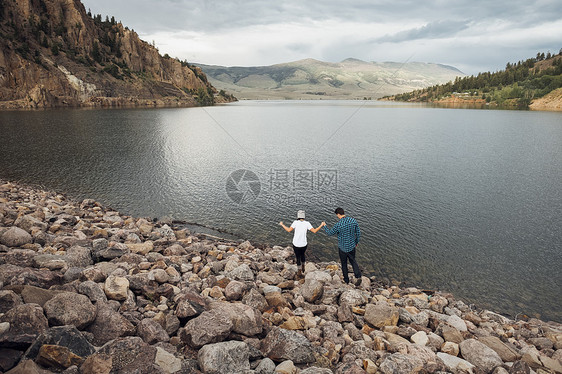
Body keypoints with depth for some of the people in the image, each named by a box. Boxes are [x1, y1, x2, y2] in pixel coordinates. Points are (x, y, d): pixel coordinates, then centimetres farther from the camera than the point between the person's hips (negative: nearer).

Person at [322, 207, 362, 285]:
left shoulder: (338, 225, -25)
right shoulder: (353, 220, -11)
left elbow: (330, 233, -7)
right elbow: (358, 233, 0)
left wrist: (324, 226, 11)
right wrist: (357, 242, 17)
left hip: (343, 248, -4)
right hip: (352, 246, 4)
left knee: (344, 263, 17)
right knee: (353, 261, 22)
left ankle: (346, 279, 32)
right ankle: (358, 276, 4)